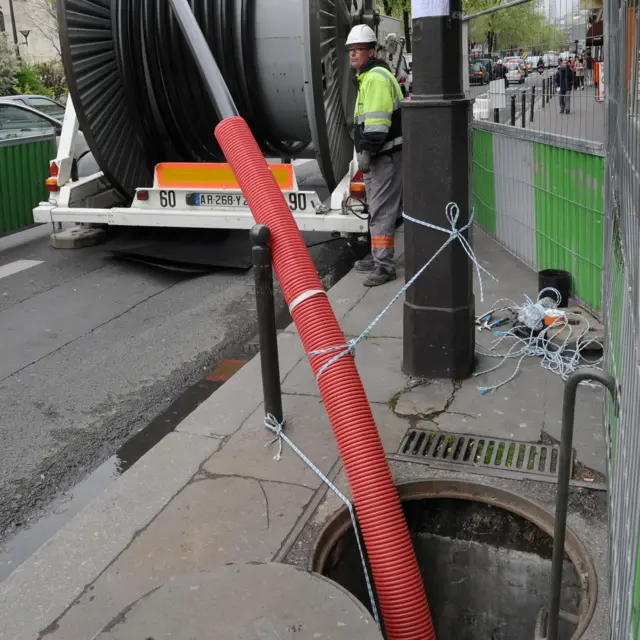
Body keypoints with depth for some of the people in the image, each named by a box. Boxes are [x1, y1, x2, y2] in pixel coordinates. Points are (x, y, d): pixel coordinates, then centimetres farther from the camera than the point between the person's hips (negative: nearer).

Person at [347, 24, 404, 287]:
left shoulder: (376, 78, -16)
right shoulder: (367, 77, 19)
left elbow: (376, 123, -24)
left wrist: (365, 151, -20)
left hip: (386, 156, -11)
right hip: (378, 156, 11)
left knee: (381, 211, -9)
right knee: (378, 208, 19)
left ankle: (384, 266, -4)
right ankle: (378, 257, 31)